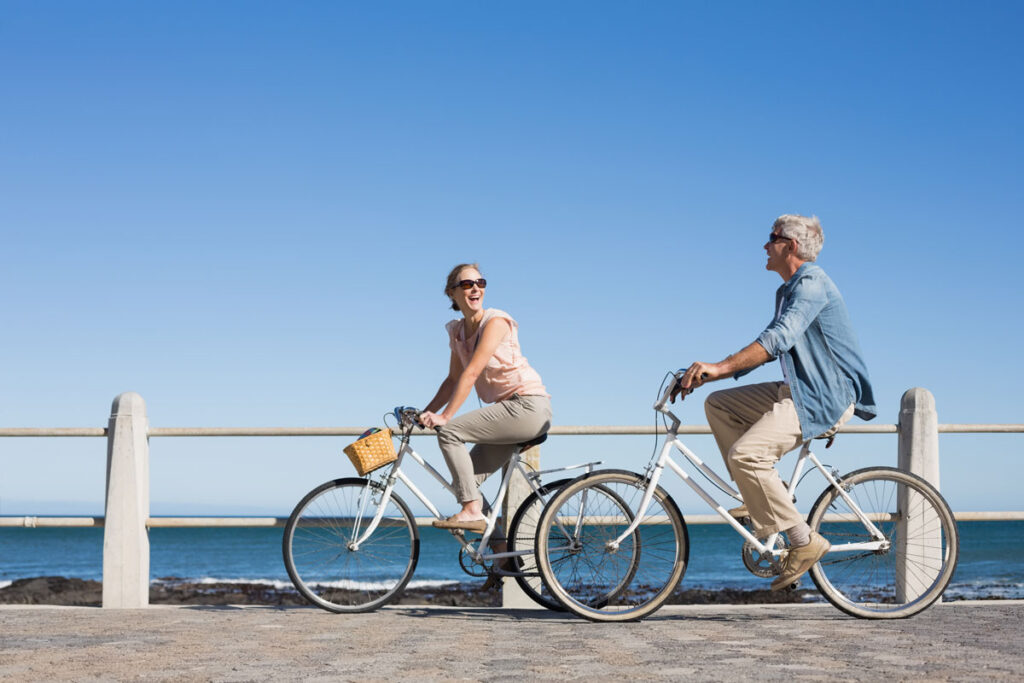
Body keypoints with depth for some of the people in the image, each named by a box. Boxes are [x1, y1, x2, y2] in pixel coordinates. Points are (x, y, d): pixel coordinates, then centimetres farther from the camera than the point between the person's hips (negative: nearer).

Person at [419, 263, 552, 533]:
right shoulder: (457, 331, 12)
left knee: (450, 432, -19)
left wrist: (445, 416, -24)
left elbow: (471, 373, -20)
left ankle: (472, 511, -16)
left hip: (529, 406, -8)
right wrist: (425, 413, 4)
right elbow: (453, 379, 16)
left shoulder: (496, 321, -12)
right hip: (508, 409, 8)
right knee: (464, 480, 2)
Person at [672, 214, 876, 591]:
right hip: (797, 390, 10)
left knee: (745, 454, -23)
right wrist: (704, 375, 10)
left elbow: (780, 338, -29)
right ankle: (763, 492, 8)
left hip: (825, 399, -10)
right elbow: (765, 348, 19)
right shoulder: (788, 291, 18)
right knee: (718, 404, 8)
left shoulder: (812, 283, -14)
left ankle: (804, 541, -14)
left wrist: (720, 367, -36)